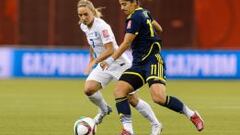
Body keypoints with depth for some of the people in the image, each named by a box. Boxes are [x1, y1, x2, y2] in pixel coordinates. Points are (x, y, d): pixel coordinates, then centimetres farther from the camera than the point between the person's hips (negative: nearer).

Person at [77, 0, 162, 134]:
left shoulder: (102, 26, -25)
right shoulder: (84, 26, 0)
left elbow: (110, 50, -28)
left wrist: (93, 63, -28)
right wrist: (91, 60, 21)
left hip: (119, 63, -7)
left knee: (132, 100, -3)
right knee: (88, 89, -16)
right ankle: (104, 110, 13)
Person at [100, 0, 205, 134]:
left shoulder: (135, 17, -13)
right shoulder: (145, 13, 14)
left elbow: (126, 44, -16)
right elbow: (158, 28, 30)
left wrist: (111, 60, -15)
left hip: (153, 62, -10)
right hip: (139, 64, 10)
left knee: (159, 97, -26)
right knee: (119, 91, -10)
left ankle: (192, 115, -5)